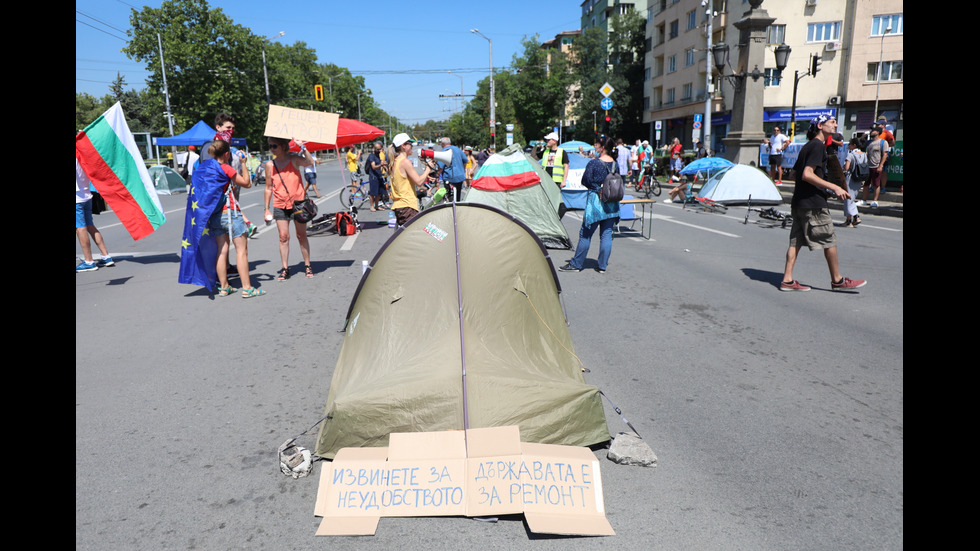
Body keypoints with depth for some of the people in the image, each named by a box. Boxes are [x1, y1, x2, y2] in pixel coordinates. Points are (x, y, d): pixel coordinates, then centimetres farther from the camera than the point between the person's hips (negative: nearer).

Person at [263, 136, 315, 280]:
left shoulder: (294, 160, -6)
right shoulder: (270, 165, 2)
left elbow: (310, 162, -27)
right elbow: (268, 188, 8)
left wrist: (302, 146, -35)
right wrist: (267, 209, 7)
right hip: (280, 205, 2)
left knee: (301, 235, 6)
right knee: (283, 237, 0)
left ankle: (308, 266, 17)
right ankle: (285, 269, 8)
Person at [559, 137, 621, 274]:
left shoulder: (594, 163, -13)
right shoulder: (615, 163, 4)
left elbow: (585, 181, -8)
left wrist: (595, 187, 7)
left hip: (596, 201, -5)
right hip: (612, 203, 5)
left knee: (585, 234, 2)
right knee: (607, 234, 8)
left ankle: (576, 264, 9)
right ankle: (602, 265, 11)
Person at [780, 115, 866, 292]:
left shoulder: (807, 146, 18)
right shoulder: (818, 146, -11)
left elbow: (795, 172, 23)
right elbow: (807, 174, -21)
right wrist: (834, 187, -19)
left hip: (799, 201, 9)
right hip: (813, 204, -9)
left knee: (796, 241, 7)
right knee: (829, 240, 2)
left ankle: (787, 280, 5)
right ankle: (837, 280, 13)